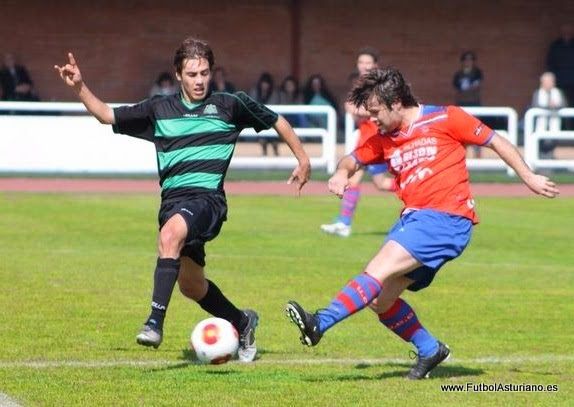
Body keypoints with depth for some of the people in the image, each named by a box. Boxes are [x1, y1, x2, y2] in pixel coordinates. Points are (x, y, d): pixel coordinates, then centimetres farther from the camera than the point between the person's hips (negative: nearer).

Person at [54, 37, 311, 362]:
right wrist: (80, 87, 3)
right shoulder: (159, 110, 13)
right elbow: (107, 115, 16)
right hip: (172, 199, 5)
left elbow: (278, 121, 17)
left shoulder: (229, 105, 5)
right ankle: (242, 323, 40)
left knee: (170, 233, -36)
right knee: (191, 285, 12)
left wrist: (303, 159, 18)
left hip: (207, 197, -5)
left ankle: (155, 322, -42)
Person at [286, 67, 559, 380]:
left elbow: (496, 142, 5)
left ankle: (320, 323, -33)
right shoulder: (385, 140, 14)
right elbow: (354, 159, 23)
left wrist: (529, 178, 5)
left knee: (379, 269, -23)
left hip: (446, 218, -8)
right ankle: (429, 350, 20)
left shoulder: (445, 119, -2)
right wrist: (342, 173, -1)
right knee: (380, 299, 3)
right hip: (412, 219, 8)